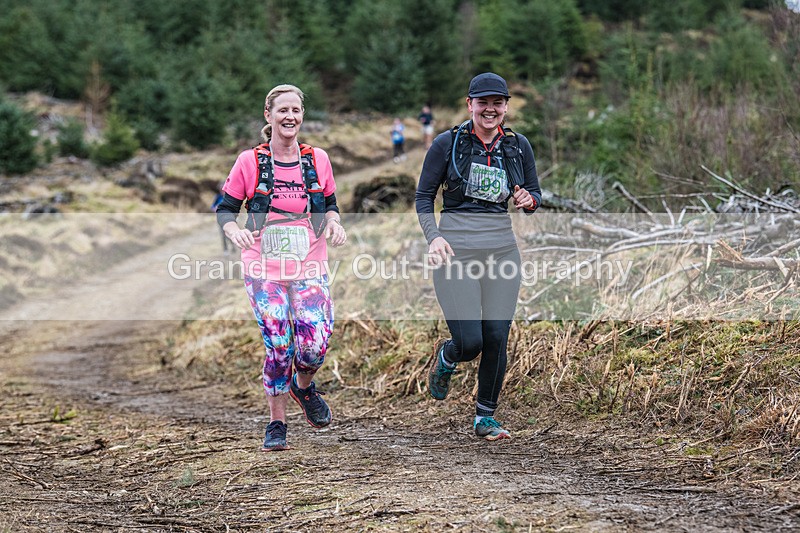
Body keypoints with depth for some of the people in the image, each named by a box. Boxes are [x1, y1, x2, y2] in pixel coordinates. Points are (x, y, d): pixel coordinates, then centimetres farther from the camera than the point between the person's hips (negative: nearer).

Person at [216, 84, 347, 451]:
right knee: (278, 349, -5)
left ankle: (303, 387, 27)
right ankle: (276, 424, 14)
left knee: (314, 348, -9)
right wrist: (234, 230, -17)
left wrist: (333, 223, -4)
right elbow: (225, 208, 4)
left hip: (310, 270, 2)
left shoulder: (317, 159, 5)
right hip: (264, 272, -2)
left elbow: (330, 203, 18)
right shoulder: (249, 162, -1)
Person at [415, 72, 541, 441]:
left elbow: (535, 194, 17)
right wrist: (434, 237, -14)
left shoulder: (518, 146, 7)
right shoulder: (447, 143, -2)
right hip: (455, 251, -3)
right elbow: (424, 197, 2)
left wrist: (528, 201, -8)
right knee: (470, 343, -11)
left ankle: (485, 418, 17)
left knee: (496, 339, -2)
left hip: (501, 249, 3)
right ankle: (445, 357, 27)